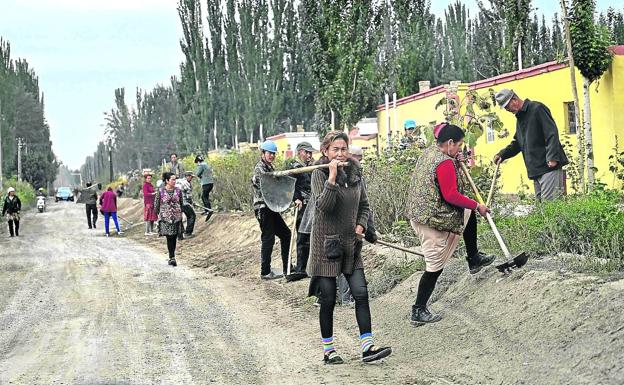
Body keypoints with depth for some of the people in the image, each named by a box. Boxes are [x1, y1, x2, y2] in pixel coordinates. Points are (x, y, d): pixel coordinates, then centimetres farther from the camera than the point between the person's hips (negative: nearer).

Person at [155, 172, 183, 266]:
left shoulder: (178, 191, 5)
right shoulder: (161, 191, -4)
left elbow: (181, 203, 14)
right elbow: (156, 204, 4)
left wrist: (180, 213, 13)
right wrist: (159, 214, 6)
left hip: (176, 217, 3)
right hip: (165, 218, -3)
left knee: (174, 238, 6)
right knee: (169, 237, -10)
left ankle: (171, 257, 18)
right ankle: (172, 257, -11)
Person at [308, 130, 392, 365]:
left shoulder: (354, 172, 7)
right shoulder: (320, 174, -9)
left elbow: (364, 205, 18)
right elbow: (323, 206, -23)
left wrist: (361, 225, 2)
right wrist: (332, 177, -29)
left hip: (350, 243, 5)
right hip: (326, 243, -5)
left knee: (361, 293, -3)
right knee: (328, 299, 2)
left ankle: (367, 347, -1)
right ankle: (328, 350, 15)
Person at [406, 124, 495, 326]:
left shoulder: (428, 152, 7)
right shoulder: (445, 163, -22)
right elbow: (451, 195, -25)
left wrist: (456, 162, 15)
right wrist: (477, 206, -15)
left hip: (418, 214, 10)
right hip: (433, 221, -10)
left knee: (469, 213, 25)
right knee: (435, 266, 0)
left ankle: (474, 259, 31)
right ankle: (419, 311, 6)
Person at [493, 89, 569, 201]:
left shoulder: (537, 109, -7)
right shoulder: (520, 117, 22)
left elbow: (552, 134, -15)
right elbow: (517, 143, 26)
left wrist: (552, 157, -23)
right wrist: (502, 154, 10)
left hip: (549, 166, -9)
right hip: (535, 170, 9)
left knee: (549, 202, -14)